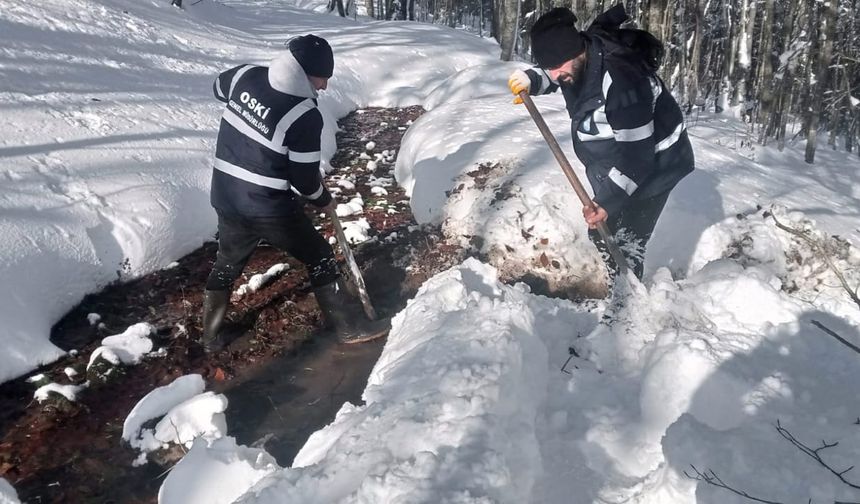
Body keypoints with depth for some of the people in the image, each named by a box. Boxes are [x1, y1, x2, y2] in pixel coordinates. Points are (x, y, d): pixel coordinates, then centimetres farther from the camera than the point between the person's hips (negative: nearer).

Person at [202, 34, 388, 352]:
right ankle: (349, 326, 20)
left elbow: (219, 87, 21)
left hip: (226, 198, 6)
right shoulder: (305, 116, -22)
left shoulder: (245, 76, -3)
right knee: (319, 257, 11)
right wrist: (324, 201, 5)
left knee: (227, 264, 24)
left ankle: (211, 336, 35)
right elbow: (304, 179, -15)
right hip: (271, 207, -6)